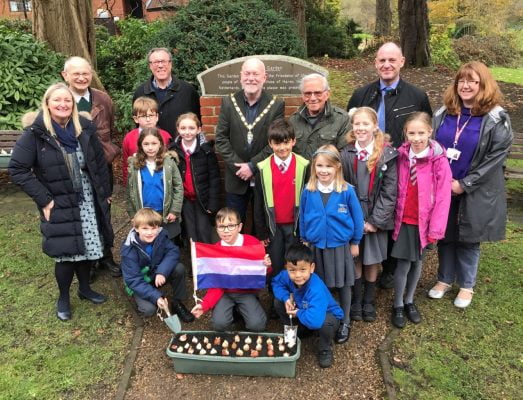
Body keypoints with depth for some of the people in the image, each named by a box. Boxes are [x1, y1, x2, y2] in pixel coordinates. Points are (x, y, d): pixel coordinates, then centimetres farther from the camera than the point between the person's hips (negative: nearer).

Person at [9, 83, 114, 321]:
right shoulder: (35, 133, -11)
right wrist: (44, 199, -13)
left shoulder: (85, 128, -1)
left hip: (88, 201, 4)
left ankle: (84, 288, 36)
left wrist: (105, 192, 9)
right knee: (66, 253, 0)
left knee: (90, 248, 11)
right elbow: (17, 169, -11)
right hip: (59, 205, -3)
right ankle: (63, 298, 25)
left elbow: (100, 162, 8)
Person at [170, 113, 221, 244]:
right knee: (191, 236, 10)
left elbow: (214, 178, -7)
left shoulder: (206, 149, -8)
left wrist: (213, 203, -10)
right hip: (184, 200, 2)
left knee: (204, 236, 3)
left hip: (202, 199, -2)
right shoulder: (173, 150, -3)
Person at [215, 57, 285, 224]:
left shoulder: (276, 104, -5)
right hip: (236, 177, 1)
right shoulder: (228, 102, 0)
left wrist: (252, 166, -15)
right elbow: (221, 139, -3)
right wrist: (238, 166, -12)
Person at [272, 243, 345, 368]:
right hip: (303, 311, 6)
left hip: (328, 316, -5)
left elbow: (314, 320, -55)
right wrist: (286, 298, -21)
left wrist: (298, 313, -32)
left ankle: (325, 349, -4)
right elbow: (276, 283, 0)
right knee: (278, 302, -10)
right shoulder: (287, 275, -24)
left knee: (324, 322, -39)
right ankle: (295, 333, 15)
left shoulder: (316, 289, -43)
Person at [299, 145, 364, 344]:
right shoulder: (308, 191, -7)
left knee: (343, 285, 13)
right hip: (316, 246, 2)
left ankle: (345, 322, 32)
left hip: (341, 246, -1)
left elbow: (357, 217, -3)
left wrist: (355, 242, 2)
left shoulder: (347, 191, -14)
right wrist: (304, 240, 10)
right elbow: (303, 217, 5)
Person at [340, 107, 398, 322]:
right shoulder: (346, 154, -4)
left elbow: (389, 192, -7)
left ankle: (368, 302, 31)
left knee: (372, 261, 11)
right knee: (355, 260, 11)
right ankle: (356, 301, 30)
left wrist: (376, 220, -11)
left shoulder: (387, 155, -7)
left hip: (376, 218, 0)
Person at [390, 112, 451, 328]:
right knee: (403, 264, 3)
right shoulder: (401, 156, -4)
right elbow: (395, 190, 2)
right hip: (403, 220, 0)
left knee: (417, 262, 15)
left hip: (424, 221, 0)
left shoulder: (439, 161, -12)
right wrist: (392, 215, -3)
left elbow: (442, 197, -10)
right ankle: (398, 305, 22)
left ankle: (409, 300, 35)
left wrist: (436, 229, -9)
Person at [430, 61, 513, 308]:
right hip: (442, 189, 4)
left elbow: (496, 157, -12)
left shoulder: (496, 119, -8)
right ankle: (445, 279, 32)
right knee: (444, 236, 13)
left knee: (468, 240, 9)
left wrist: (464, 184, -16)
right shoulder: (443, 113, 5)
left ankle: (466, 286, 27)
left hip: (475, 193, -3)